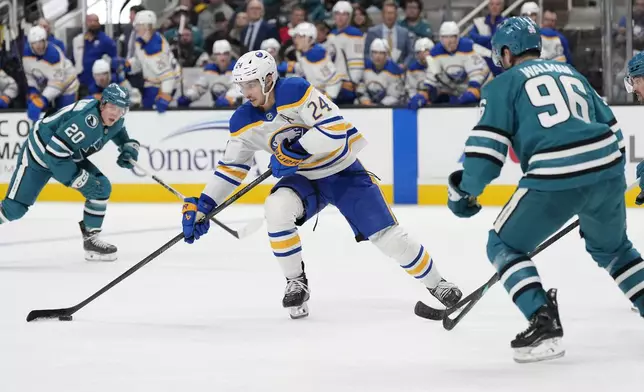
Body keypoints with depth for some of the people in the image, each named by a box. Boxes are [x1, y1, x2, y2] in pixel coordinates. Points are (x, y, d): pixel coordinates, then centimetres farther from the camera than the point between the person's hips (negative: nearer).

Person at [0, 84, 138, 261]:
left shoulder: (114, 120, -8)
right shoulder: (85, 120, -36)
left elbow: (122, 136, 18)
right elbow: (54, 153, -37)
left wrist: (129, 149, -4)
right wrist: (80, 179, -30)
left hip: (70, 156, 8)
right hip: (39, 154, -8)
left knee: (102, 188, -6)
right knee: (15, 208, -10)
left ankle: (91, 239, 4)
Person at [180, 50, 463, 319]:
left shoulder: (296, 91, -26)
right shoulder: (244, 121, -8)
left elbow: (336, 130, -31)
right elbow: (230, 167, 1)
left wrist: (296, 150, -31)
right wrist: (202, 206, -5)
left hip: (344, 172, -4)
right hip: (304, 179, 4)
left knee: (386, 235, -8)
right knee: (277, 208, -27)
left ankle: (435, 283, 14)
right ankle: (296, 283, -9)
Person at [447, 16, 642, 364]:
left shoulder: (504, 83, 10)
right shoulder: (572, 74, 27)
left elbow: (487, 143, -1)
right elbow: (612, 127, 28)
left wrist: (465, 190, 11)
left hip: (555, 179, -6)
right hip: (607, 170, 6)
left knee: (505, 246, 11)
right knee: (612, 247, 30)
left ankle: (545, 325, -5)